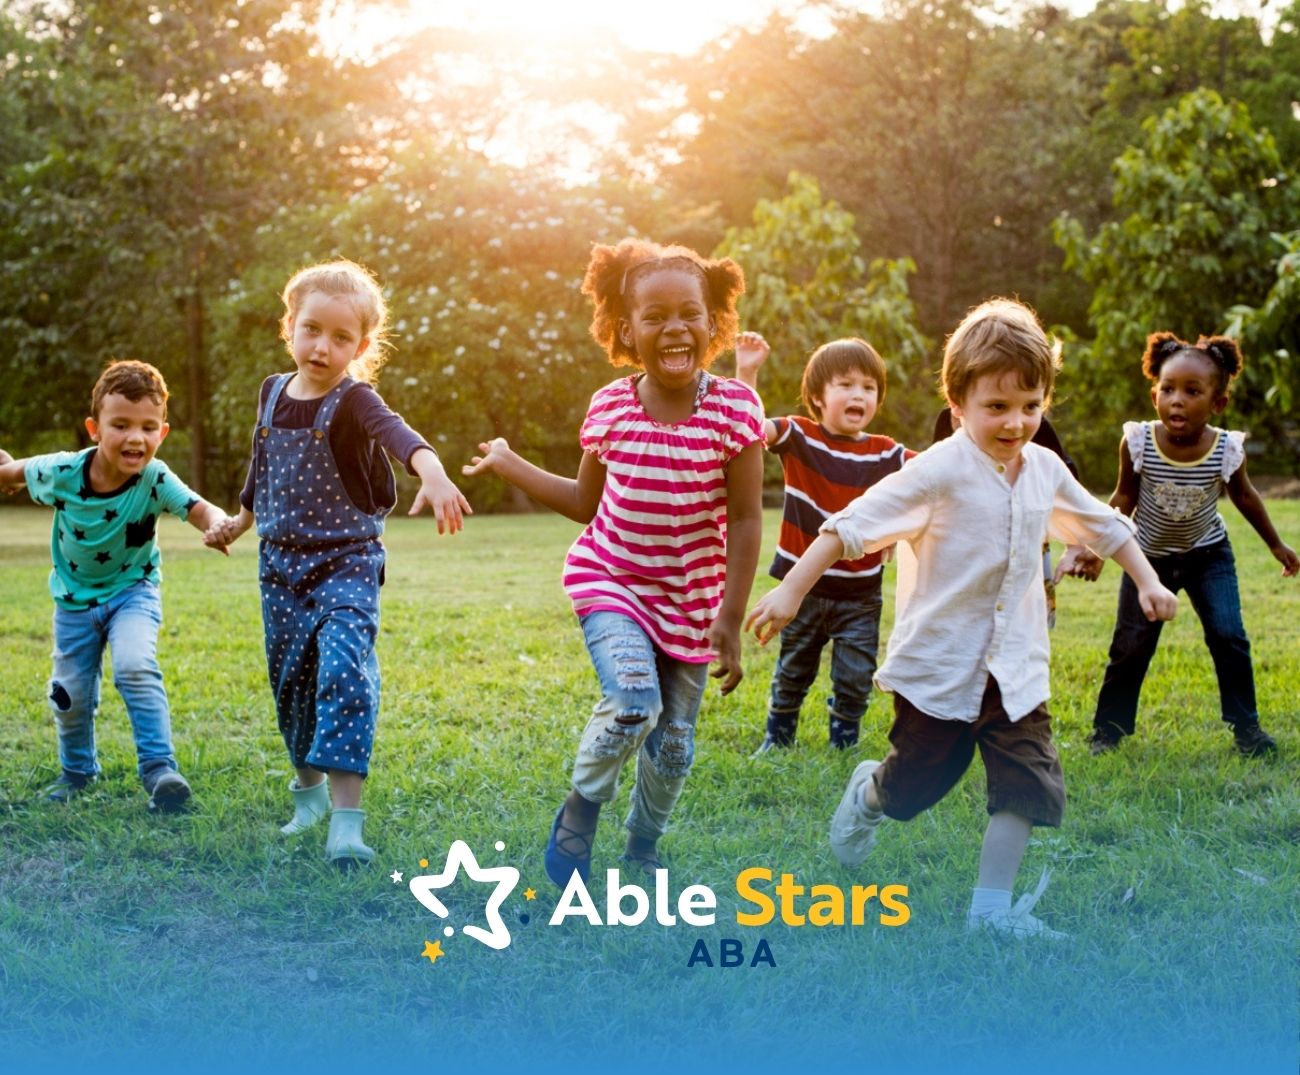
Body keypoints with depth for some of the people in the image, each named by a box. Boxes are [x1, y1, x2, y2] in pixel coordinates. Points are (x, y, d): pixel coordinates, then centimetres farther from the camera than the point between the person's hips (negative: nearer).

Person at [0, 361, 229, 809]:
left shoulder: (155, 479, -29)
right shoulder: (62, 473, -24)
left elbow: (199, 509, -45)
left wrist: (219, 524, -62)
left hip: (133, 590, -2)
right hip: (75, 597, 2)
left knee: (135, 668, -27)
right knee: (70, 693, 10)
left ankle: (159, 767, -17)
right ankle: (77, 769, 37)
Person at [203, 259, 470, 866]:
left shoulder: (353, 401, -15)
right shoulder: (273, 393, 3)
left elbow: (397, 433, -39)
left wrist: (432, 474, -59)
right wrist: (240, 521, 35)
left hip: (346, 562, -5)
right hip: (281, 564, 6)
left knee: (346, 671, -21)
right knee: (290, 680, 12)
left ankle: (345, 820, -23)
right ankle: (308, 792, 34)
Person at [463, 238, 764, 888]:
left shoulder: (734, 407, -13)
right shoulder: (610, 407, -6)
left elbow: (745, 520, -10)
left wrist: (731, 617, -13)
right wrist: (509, 465, 8)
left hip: (691, 600, 1)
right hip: (610, 581, 0)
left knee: (673, 742, 8)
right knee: (634, 701, -25)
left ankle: (642, 850, 35)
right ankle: (578, 816, 2)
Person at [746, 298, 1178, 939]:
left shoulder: (1045, 470, 1)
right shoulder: (941, 470, -18)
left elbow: (1103, 526, 20)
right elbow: (852, 526, -21)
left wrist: (1147, 582, 16)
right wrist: (791, 591, -25)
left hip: (1015, 669, 5)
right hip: (938, 663, -5)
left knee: (1029, 785, -4)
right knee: (915, 784, 11)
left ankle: (992, 906, 7)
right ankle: (866, 796, 46)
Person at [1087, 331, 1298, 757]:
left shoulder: (1227, 449, -22)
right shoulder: (1138, 443, -25)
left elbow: (1243, 495, -1)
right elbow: (1124, 498, -7)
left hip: (1208, 555, 0)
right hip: (1149, 557, 0)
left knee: (1228, 637, -9)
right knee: (1130, 646, 2)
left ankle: (1245, 725, 9)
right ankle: (1108, 729, 19)